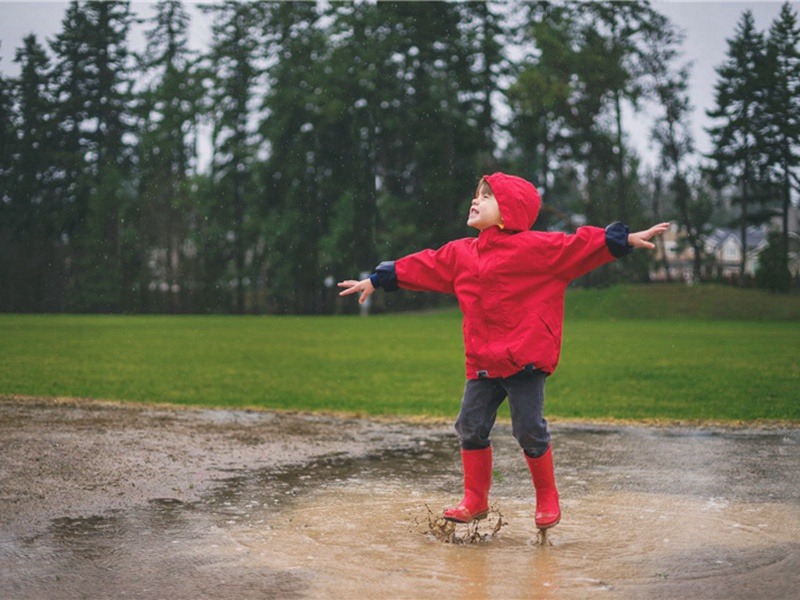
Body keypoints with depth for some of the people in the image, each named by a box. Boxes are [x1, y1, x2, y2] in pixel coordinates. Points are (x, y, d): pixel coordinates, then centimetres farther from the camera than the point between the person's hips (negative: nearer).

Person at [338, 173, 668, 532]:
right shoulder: (459, 253, 12)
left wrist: (627, 240, -14)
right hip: (481, 363, 6)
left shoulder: (535, 247, -5)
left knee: (529, 429, -4)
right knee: (471, 426, 7)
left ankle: (547, 499, 17)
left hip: (525, 358, -6)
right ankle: (475, 501, 22)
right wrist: (375, 281, 25)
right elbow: (422, 267, 20)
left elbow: (579, 245, -8)